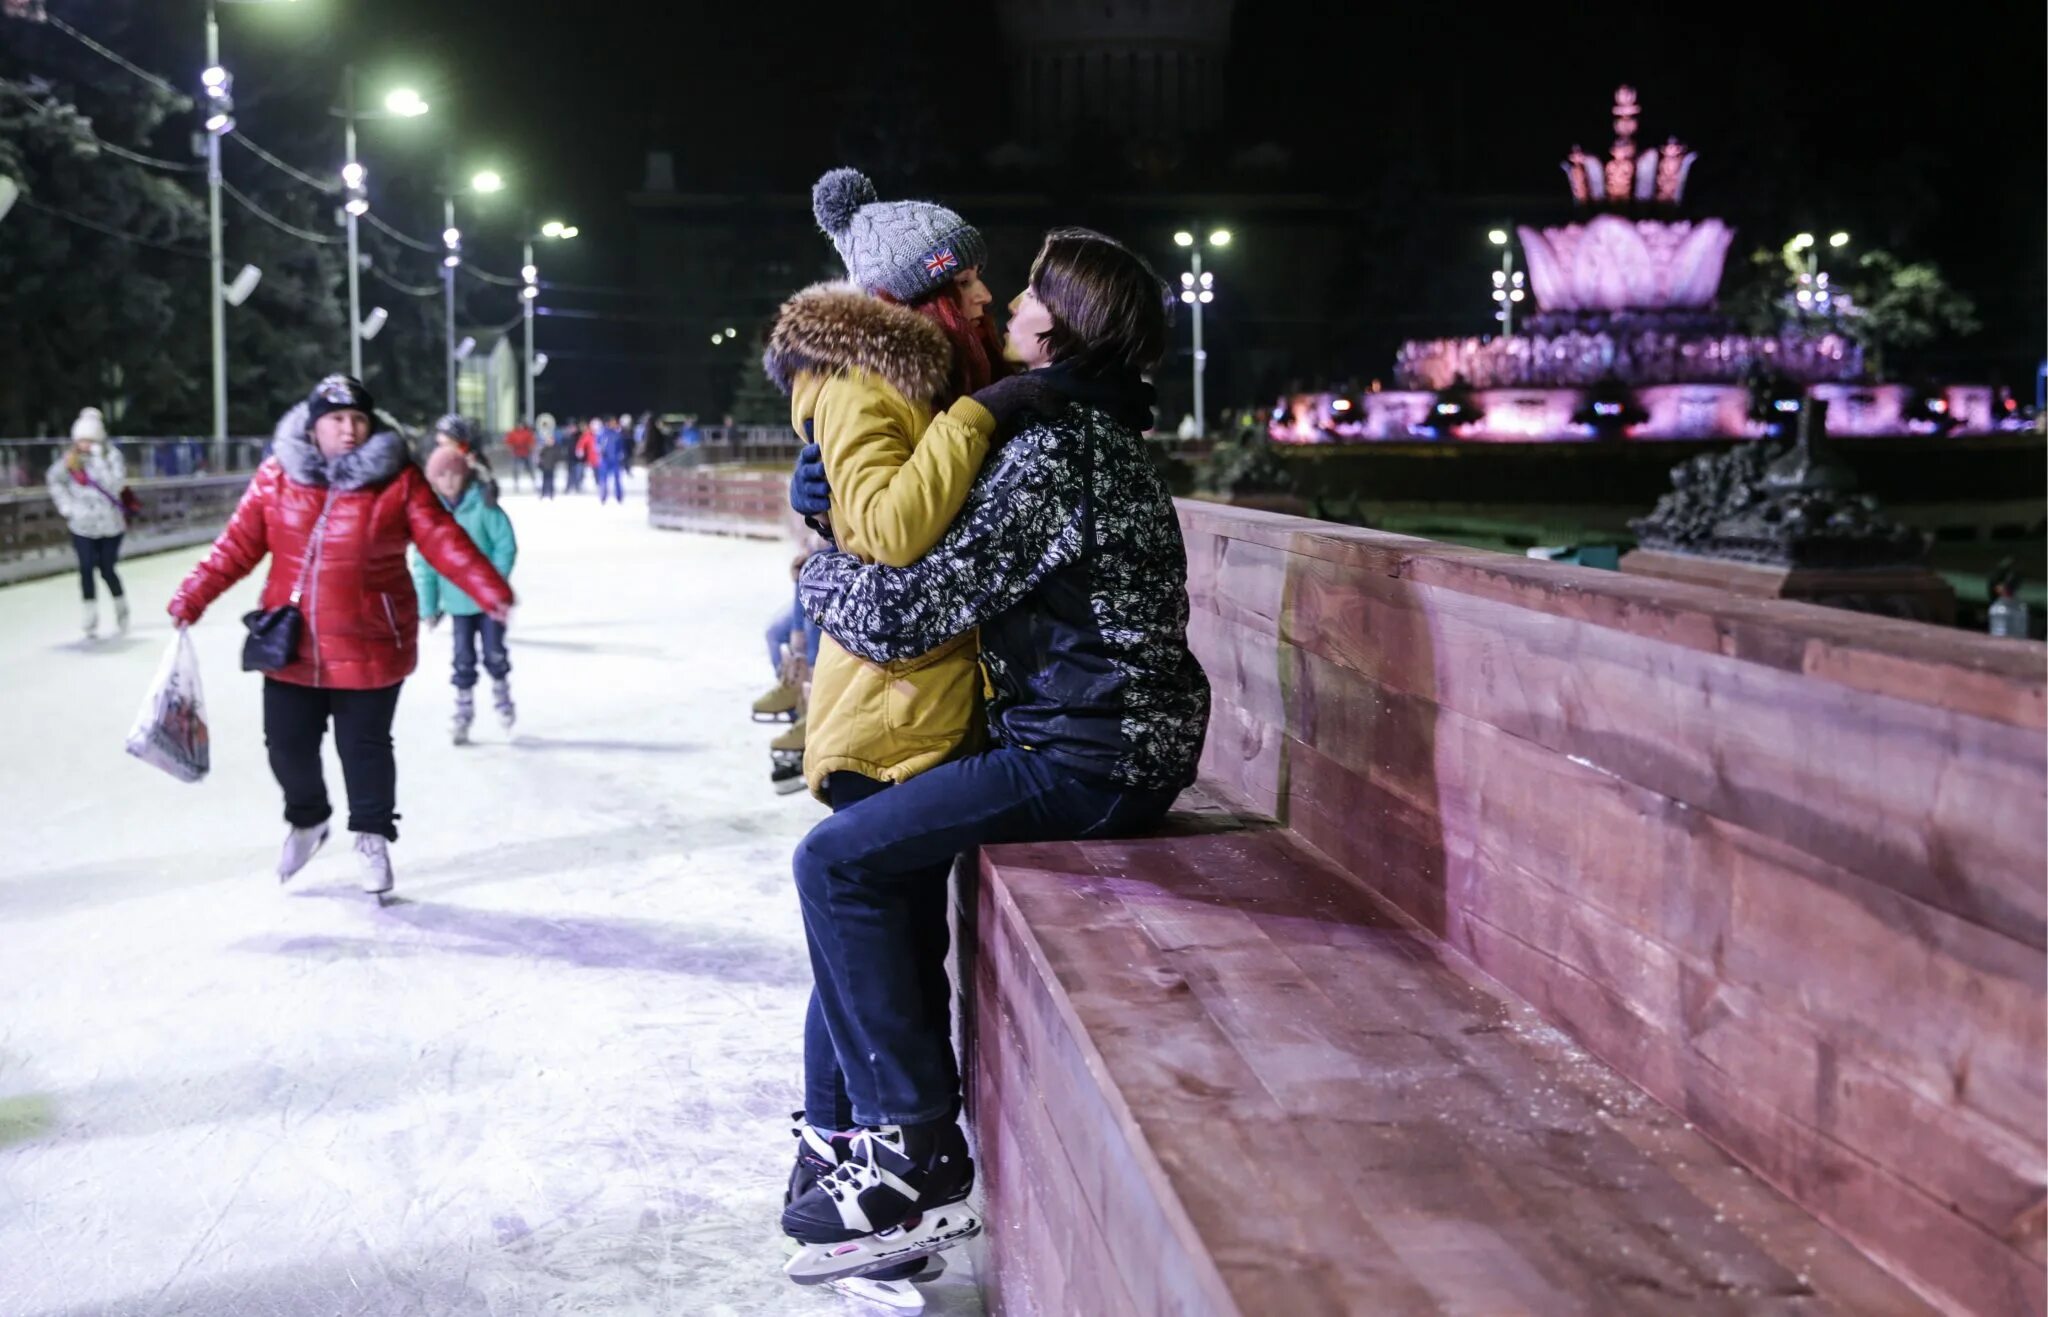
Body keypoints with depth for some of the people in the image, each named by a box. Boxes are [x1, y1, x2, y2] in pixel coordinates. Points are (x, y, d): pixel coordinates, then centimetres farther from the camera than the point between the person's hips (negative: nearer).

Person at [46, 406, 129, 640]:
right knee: (86, 570, -3)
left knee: (107, 570, 4)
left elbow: (114, 484, -24)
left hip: (110, 524, -2)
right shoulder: (71, 459, -1)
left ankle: (121, 609, 31)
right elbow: (56, 480, 16)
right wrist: (66, 506, 6)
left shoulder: (111, 455, -11)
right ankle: (91, 622, 4)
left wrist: (98, 459, -27)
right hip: (82, 526, 2)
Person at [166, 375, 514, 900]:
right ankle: (306, 820, 39)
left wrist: (490, 590, -21)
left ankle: (373, 837, 28)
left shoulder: (397, 479, -7)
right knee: (288, 743, 10)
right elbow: (239, 543, 2)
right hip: (292, 645, 2)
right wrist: (193, 597, -1)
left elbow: (441, 539, -11)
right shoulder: (277, 476, -2)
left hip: (369, 645, -2)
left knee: (365, 746, 6)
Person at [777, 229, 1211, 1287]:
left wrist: (815, 575, 0)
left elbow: (908, 607, -20)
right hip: (1126, 742, 11)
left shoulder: (1048, 449, -18)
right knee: (894, 845, 22)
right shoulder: (1100, 431, 15)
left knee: (838, 862, -13)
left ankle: (916, 1156, -9)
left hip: (1086, 762, -11)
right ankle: (918, 1109, 27)